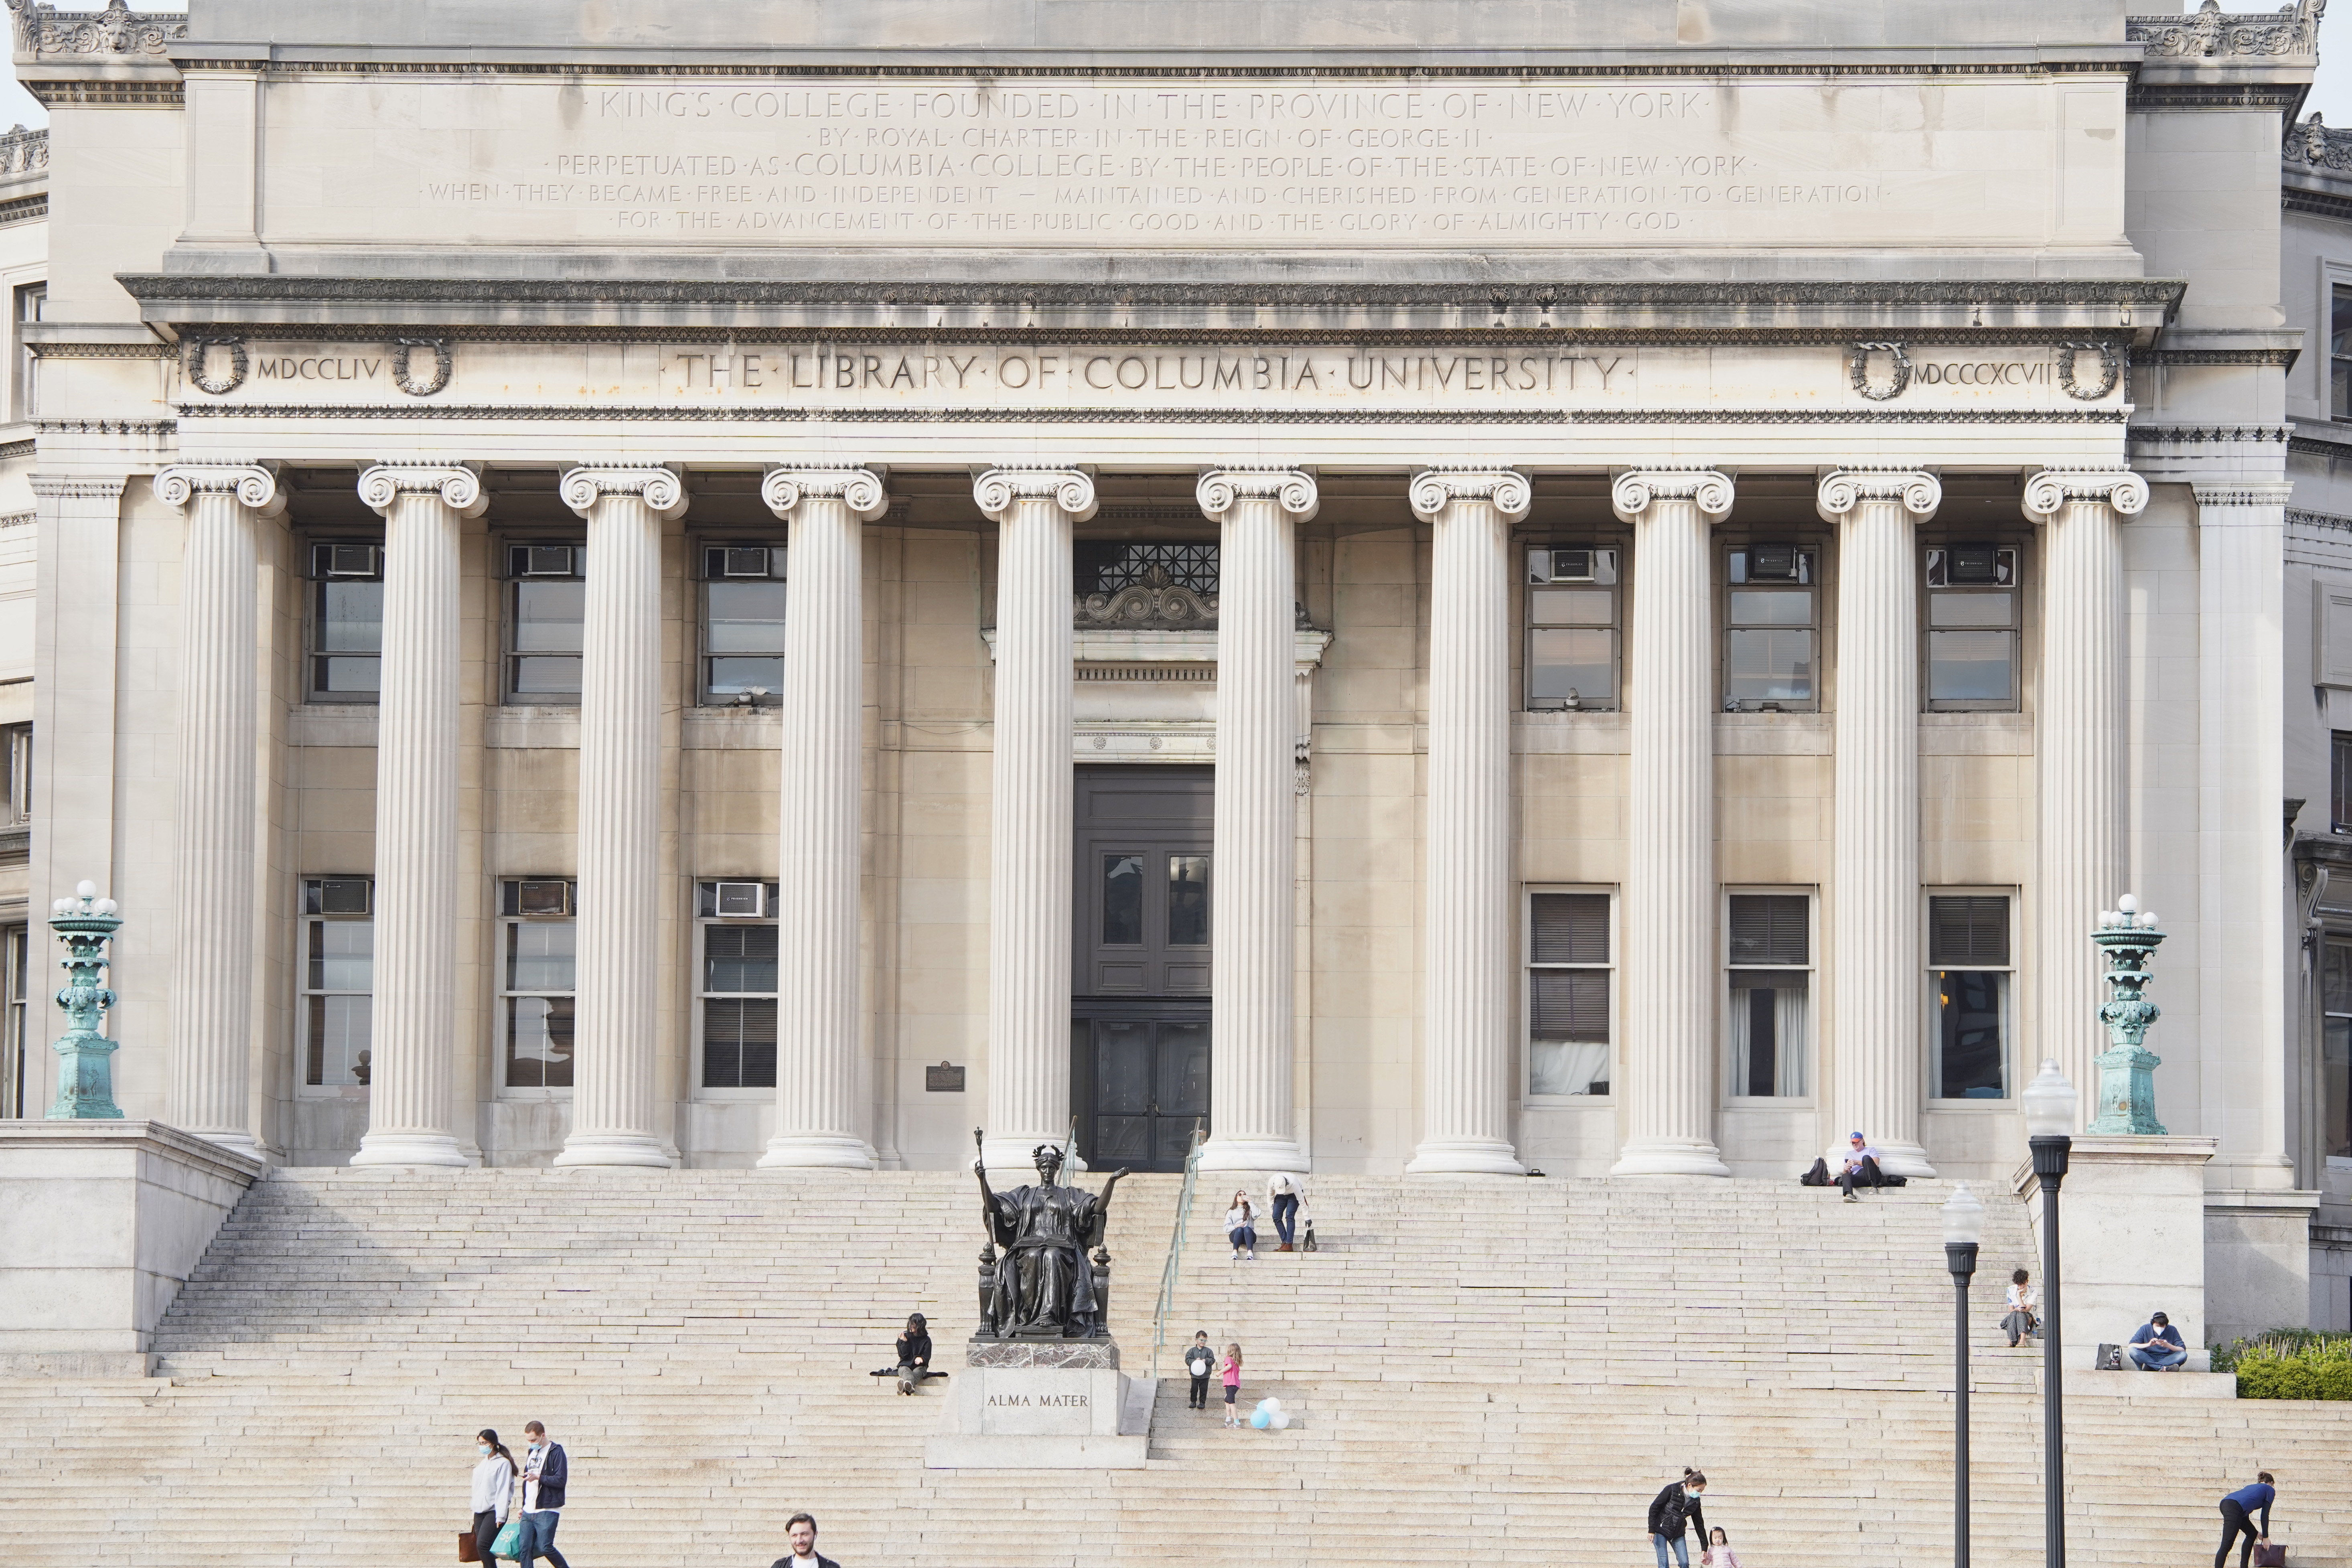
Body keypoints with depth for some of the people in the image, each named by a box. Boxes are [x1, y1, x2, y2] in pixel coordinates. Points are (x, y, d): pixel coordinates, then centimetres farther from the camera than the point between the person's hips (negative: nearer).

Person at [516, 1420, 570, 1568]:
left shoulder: (556, 1452, -6)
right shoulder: (532, 1452, 19)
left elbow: (560, 1480, -14)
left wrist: (538, 1477, -20)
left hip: (548, 1510, -7)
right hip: (529, 1511, 7)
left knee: (545, 1547, -11)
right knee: (525, 1549, -2)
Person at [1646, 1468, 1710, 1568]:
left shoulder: (1695, 1502, -3)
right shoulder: (1672, 1490, -18)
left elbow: (1699, 1524, 5)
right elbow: (1654, 1508, -12)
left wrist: (1704, 1548, 4)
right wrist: (1652, 1530, -15)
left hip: (1678, 1534, 5)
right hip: (1661, 1530, -5)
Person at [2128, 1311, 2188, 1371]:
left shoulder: (2172, 1330, 0)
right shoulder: (2145, 1329, -2)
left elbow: (2183, 1350, -6)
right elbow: (2131, 1346, -11)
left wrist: (2168, 1346, -23)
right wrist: (2149, 1344, -23)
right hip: (2147, 1358, -1)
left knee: (2183, 1355, -27)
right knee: (2133, 1351, -29)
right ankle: (2163, 1368, -40)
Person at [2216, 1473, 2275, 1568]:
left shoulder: (2252, 1487, 39)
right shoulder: (2270, 1490, 20)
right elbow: (2265, 1515, 14)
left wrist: (2257, 1533, 47)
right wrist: (2266, 1537, 18)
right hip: (2235, 1507, -8)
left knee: (2252, 1534, 24)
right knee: (2226, 1545, -14)